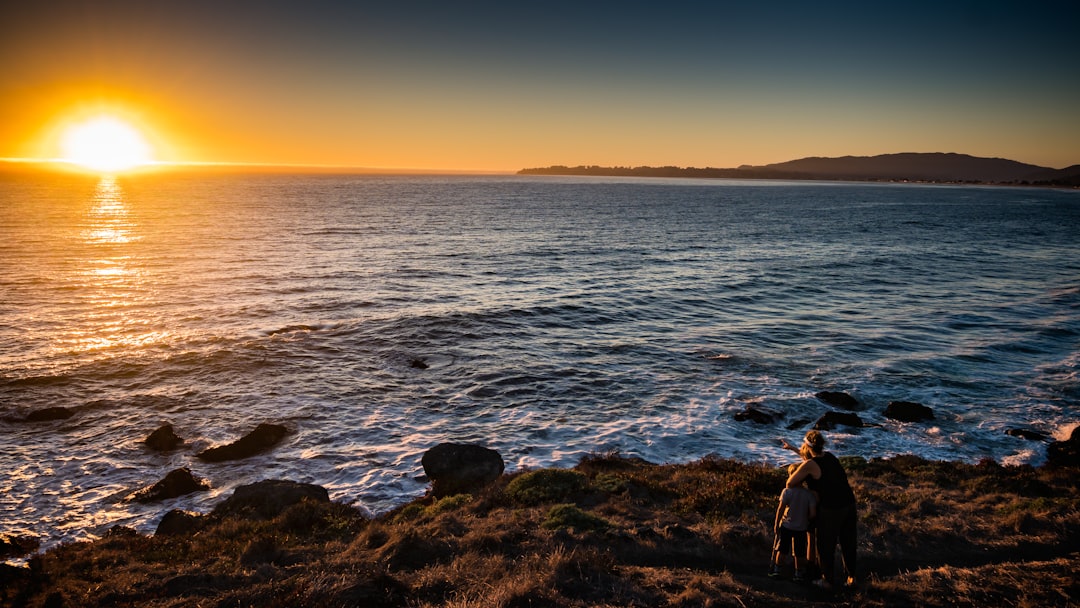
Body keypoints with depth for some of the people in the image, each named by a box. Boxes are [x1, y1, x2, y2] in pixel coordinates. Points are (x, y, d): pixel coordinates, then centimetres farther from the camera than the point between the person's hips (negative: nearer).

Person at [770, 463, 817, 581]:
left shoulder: (787, 491, -16)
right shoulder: (809, 494, -12)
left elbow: (781, 509, -14)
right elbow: (812, 513, -14)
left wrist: (776, 524, -4)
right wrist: (807, 522, 6)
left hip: (786, 526, -1)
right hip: (802, 528, 1)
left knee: (781, 549, 14)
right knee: (799, 553, 15)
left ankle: (776, 570, 22)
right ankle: (799, 573, 24)